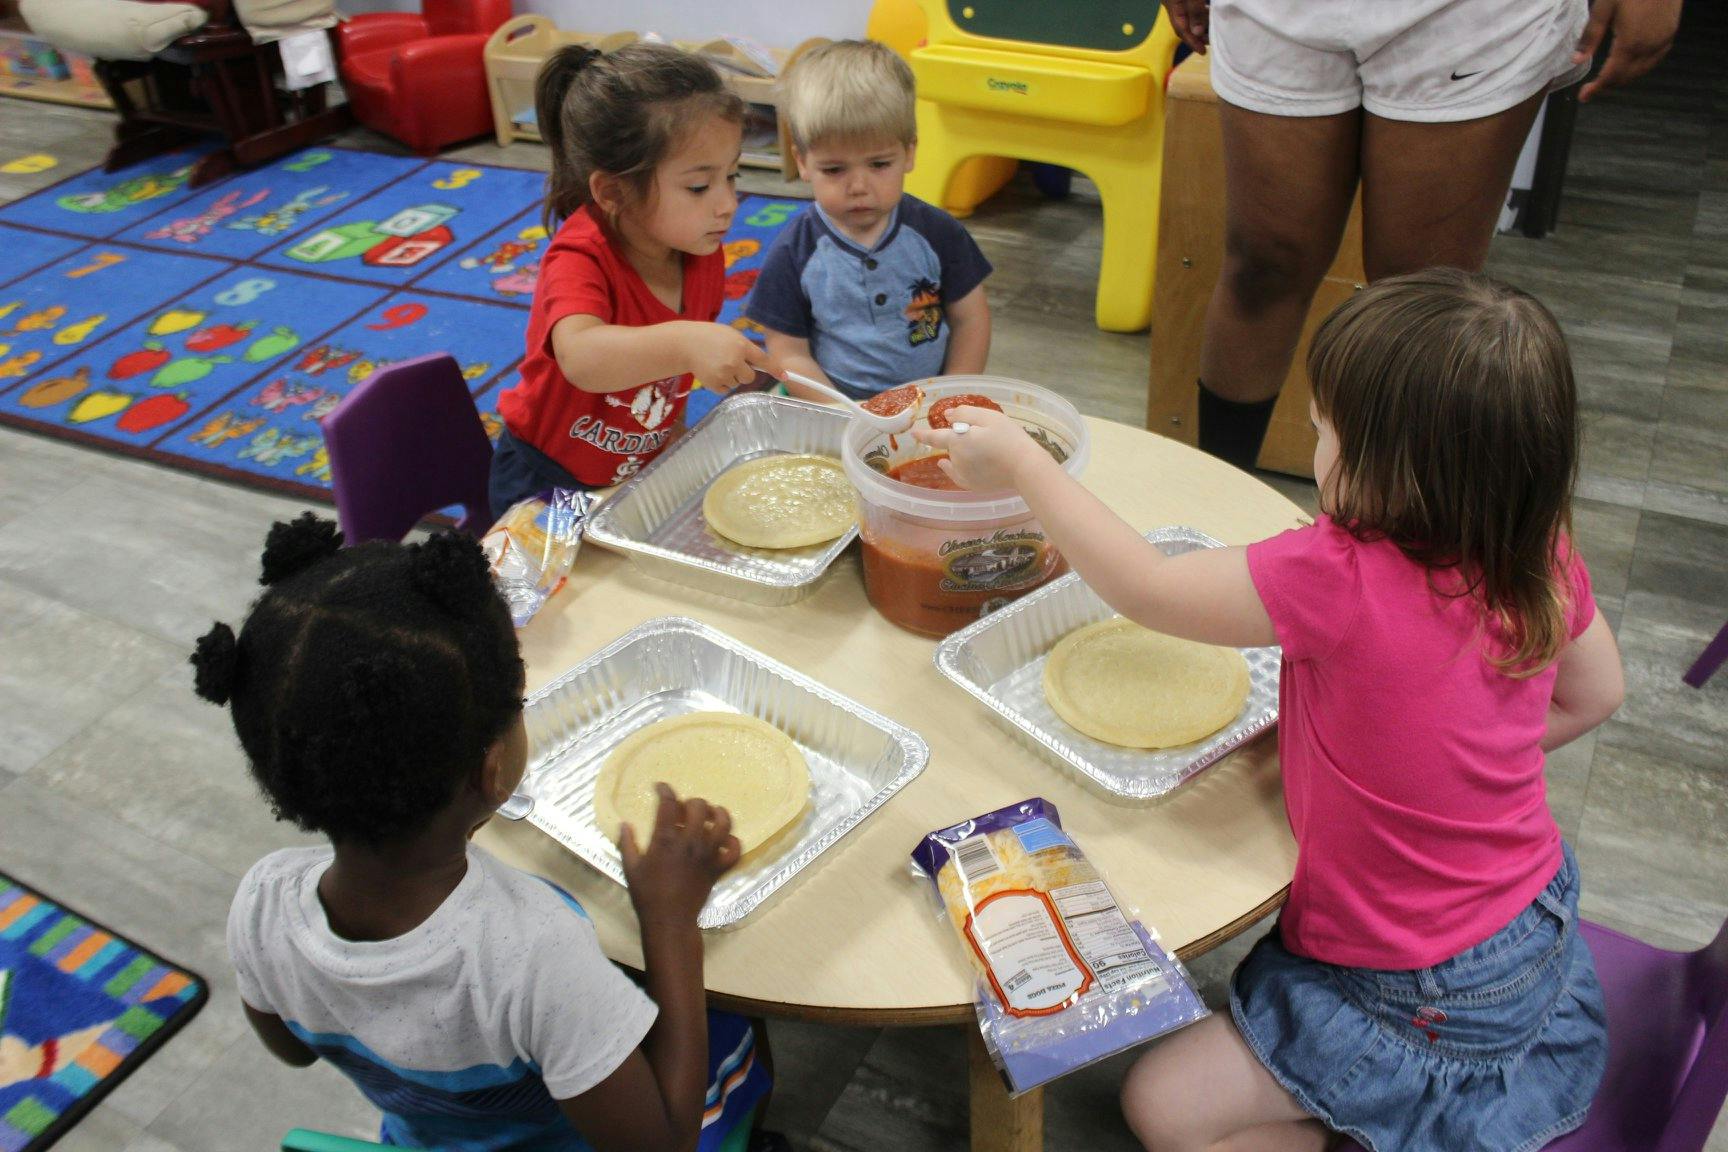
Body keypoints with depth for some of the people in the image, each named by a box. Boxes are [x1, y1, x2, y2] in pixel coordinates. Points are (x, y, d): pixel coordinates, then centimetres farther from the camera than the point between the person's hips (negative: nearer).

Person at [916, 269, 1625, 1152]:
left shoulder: (1340, 583, -35)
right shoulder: (1542, 559, -13)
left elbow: (1143, 588, -21)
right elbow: (1592, 696, 7)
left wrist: (1022, 465, -11)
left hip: (1430, 1004, -8)